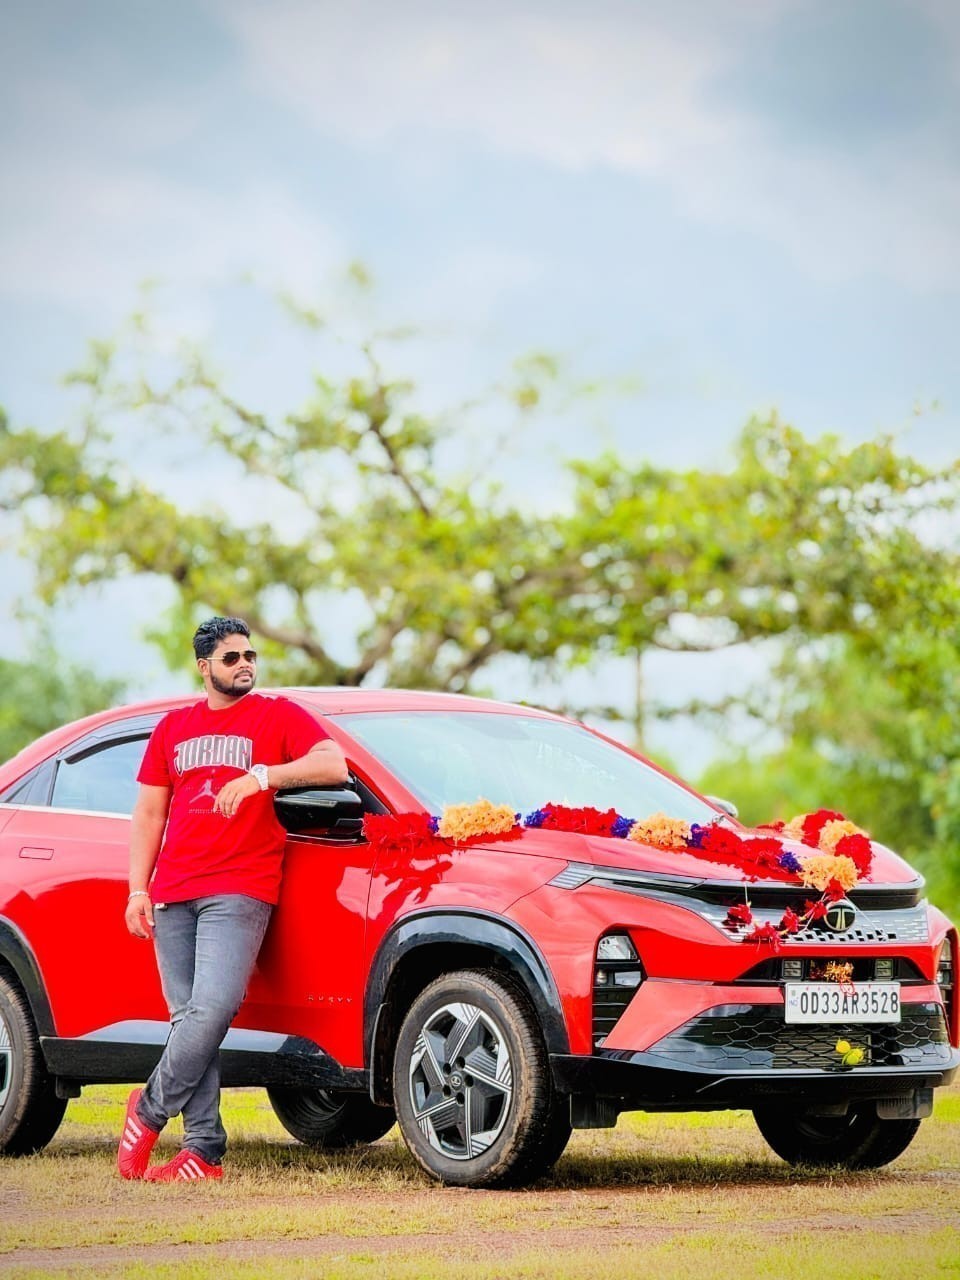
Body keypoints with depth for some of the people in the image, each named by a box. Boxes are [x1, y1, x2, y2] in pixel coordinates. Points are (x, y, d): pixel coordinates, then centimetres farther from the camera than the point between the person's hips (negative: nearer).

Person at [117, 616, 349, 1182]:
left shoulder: (278, 716, 7)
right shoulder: (174, 728, 20)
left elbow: (334, 765, -8)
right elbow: (149, 813, 21)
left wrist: (260, 776, -18)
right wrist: (139, 890, 12)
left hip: (240, 890, -4)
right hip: (172, 894, 4)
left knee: (213, 1009, -19)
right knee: (188, 1018, 0)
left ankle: (150, 1111, -2)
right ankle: (204, 1149, 0)